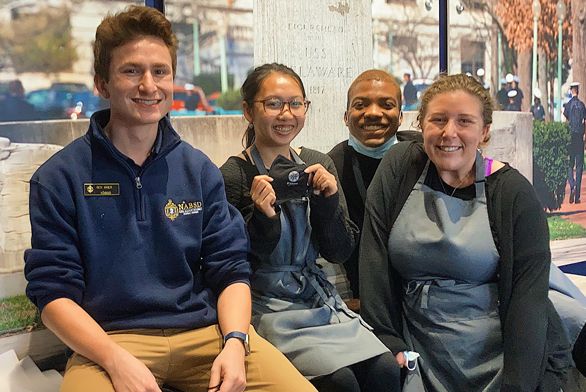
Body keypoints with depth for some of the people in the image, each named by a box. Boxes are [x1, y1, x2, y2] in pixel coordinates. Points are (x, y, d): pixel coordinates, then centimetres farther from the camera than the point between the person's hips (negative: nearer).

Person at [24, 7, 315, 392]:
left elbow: (230, 269, 7)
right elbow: (54, 290, -3)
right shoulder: (60, 178, 1)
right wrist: (117, 360, -18)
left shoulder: (199, 169, 9)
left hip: (207, 330, 3)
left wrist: (234, 342, -11)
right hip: (110, 338, -2)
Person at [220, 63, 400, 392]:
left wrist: (329, 201, -12)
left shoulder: (318, 164, 5)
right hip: (268, 305, -5)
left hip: (319, 296, 5)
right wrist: (263, 218, -25)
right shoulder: (234, 176, -10)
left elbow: (340, 253, 5)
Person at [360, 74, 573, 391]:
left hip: (496, 357, -1)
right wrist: (387, 341, -9)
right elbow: (374, 262, -3)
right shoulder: (398, 168, -1)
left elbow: (528, 296, -8)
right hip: (419, 355, 2)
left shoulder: (512, 191, -6)